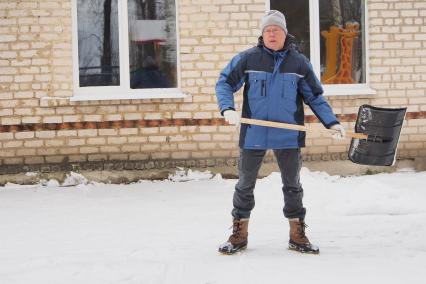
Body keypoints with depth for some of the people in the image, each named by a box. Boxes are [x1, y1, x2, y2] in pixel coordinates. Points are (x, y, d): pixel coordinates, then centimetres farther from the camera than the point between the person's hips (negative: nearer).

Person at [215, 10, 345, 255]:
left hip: (288, 135, 1)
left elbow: (315, 96, 6)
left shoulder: (299, 62, 1)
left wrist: (332, 122, -3)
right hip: (254, 133, -1)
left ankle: (298, 235, 23)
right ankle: (239, 235, 22)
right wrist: (228, 109, -18)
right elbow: (225, 83, 0)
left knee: (292, 185, 11)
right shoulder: (248, 59, -3)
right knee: (245, 184, 9)